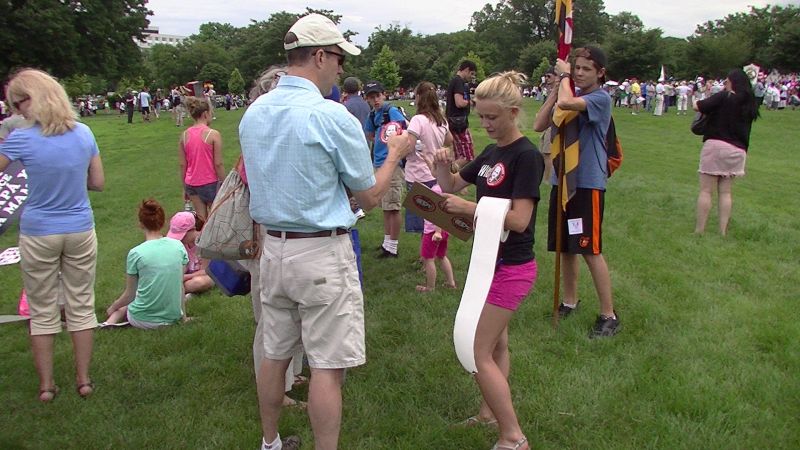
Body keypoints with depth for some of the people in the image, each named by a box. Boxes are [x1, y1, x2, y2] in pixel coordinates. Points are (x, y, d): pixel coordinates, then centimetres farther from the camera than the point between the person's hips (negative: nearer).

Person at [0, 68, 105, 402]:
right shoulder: (83, 133, -4)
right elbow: (98, 183, 3)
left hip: (38, 235, -2)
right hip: (80, 231, 3)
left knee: (42, 312, 12)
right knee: (81, 306, 13)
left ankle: (46, 385, 21)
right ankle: (83, 380, 21)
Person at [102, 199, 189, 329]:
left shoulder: (136, 253, -11)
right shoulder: (178, 246, -3)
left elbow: (130, 294, -1)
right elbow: (181, 285, 5)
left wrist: (112, 308, 19)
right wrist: (183, 315, 16)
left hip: (144, 321, -3)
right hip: (173, 317, 3)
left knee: (121, 308, 27)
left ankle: (111, 322, 2)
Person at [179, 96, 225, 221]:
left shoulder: (184, 135, 1)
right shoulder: (213, 134, -13)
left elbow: (182, 165, 5)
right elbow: (218, 164, -14)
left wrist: (185, 187, 16)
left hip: (192, 184, 5)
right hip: (210, 183, -5)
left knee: (201, 219, 13)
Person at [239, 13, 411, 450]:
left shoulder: (253, 113, 5)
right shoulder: (334, 117, -16)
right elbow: (369, 196, -6)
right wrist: (394, 154, 9)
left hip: (271, 247, 8)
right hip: (322, 254, -7)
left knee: (274, 353, 19)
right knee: (327, 366, 2)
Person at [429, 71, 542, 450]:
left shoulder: (527, 156, -17)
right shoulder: (491, 154, 8)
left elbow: (519, 220, -24)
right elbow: (452, 186, 16)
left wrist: (470, 208, -30)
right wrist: (443, 166, -5)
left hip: (511, 267, -9)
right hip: (491, 261, 9)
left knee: (478, 352, -6)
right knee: (496, 344, 19)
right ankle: (491, 413, 34)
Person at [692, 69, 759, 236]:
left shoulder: (724, 97, -9)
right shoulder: (749, 103, 11)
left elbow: (698, 107, -15)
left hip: (715, 145, -6)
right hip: (737, 149, 6)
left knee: (706, 190, -2)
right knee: (725, 192, 9)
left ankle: (699, 231, -2)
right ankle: (723, 232, 7)